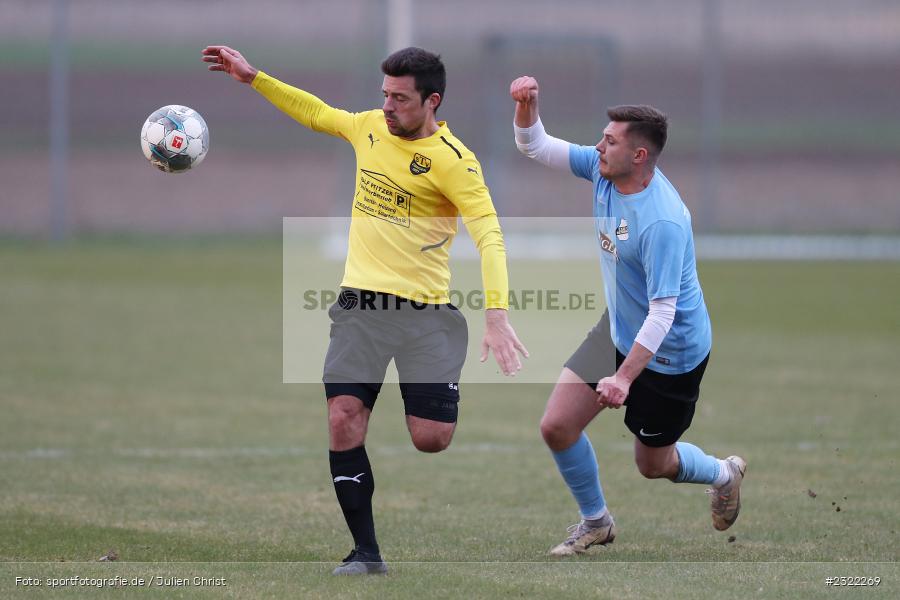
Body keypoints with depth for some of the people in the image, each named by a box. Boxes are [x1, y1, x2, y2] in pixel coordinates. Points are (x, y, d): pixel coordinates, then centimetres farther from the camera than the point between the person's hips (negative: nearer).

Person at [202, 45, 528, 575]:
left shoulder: (453, 160, -12)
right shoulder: (370, 127, 7)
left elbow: (489, 236, -19)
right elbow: (315, 113, 27)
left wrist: (497, 314, -31)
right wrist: (253, 77, 23)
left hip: (425, 312, -5)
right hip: (362, 305, 5)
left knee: (431, 440, -9)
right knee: (343, 421, -11)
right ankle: (366, 551, -3)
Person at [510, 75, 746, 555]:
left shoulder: (662, 223, -34)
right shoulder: (603, 170, -10)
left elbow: (663, 312, -33)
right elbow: (536, 147, -1)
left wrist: (625, 377, -37)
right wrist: (526, 105, -21)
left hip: (668, 353, -7)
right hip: (618, 330, 7)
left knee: (653, 464, 11)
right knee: (557, 426, -1)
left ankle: (723, 474, 44)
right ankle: (595, 521, 22)